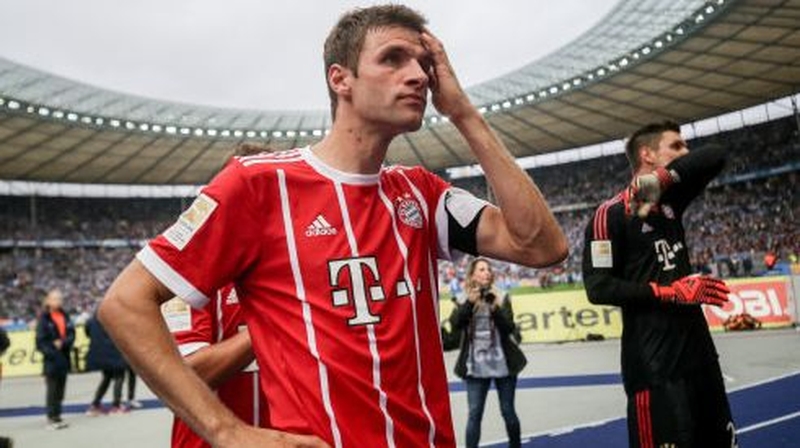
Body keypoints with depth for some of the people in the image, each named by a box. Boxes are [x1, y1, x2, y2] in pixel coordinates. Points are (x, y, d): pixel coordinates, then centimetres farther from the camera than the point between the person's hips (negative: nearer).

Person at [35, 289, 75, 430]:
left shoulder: (65, 317, 9)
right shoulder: (44, 318, -6)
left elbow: (71, 334, 7)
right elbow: (40, 341, -8)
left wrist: (62, 343, -12)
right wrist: (52, 353, -17)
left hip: (64, 358, 5)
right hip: (51, 359, -5)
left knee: (60, 389, 10)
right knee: (53, 389, -3)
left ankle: (57, 416, 19)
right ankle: (52, 418, 4)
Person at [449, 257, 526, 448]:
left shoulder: (501, 297, -1)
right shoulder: (464, 299, 0)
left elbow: (509, 327, -9)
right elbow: (455, 325, -14)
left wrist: (495, 308, -24)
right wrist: (469, 303, -23)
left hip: (503, 364, 1)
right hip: (476, 366, 0)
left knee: (508, 411, 10)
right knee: (474, 413, -1)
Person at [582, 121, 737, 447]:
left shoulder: (669, 201, 11)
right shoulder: (611, 214, -11)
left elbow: (715, 156, 5)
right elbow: (598, 288, -17)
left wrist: (662, 177, -10)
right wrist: (671, 292, -17)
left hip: (699, 351, 8)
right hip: (655, 364, -8)